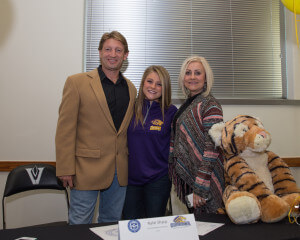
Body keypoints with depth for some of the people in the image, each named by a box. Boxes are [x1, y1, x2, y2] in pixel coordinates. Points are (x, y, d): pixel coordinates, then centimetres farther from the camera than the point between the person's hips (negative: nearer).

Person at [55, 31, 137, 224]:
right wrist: (66, 169, -11)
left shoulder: (131, 89, 10)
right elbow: (65, 129, -7)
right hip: (86, 170, -4)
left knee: (112, 223, 17)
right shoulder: (77, 82, -4)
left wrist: (131, 164, 10)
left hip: (120, 171, 4)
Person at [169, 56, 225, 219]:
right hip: (186, 177, 8)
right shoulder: (187, 105, 11)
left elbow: (212, 150, -19)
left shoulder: (210, 106, -14)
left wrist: (200, 188, -21)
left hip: (202, 180, -7)